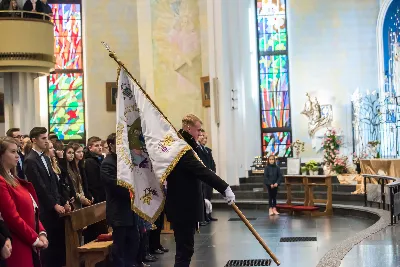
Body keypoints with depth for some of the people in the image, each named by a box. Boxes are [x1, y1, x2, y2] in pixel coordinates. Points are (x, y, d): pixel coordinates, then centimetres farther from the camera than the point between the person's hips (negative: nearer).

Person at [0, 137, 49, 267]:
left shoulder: (13, 179, 16)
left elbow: (33, 211, 16)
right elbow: (12, 217, -19)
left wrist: (41, 233, 3)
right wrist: (35, 239, -11)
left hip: (30, 244, 9)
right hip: (18, 246, -9)